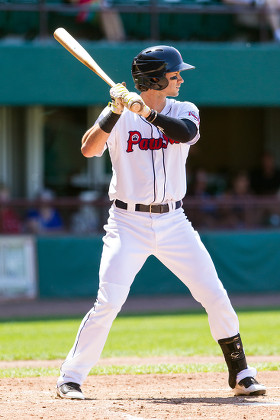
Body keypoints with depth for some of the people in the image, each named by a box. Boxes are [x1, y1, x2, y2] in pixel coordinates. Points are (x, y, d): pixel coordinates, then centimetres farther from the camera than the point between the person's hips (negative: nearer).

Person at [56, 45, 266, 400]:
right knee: (108, 303, -14)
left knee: (216, 298, -1)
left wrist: (143, 109, -28)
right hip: (128, 224, -3)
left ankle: (240, 375, 12)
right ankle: (70, 379, -3)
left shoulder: (184, 111, 4)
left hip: (173, 222, 3)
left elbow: (185, 133, -19)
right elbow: (88, 149, -18)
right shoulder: (118, 116, -4)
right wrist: (116, 110, -29)